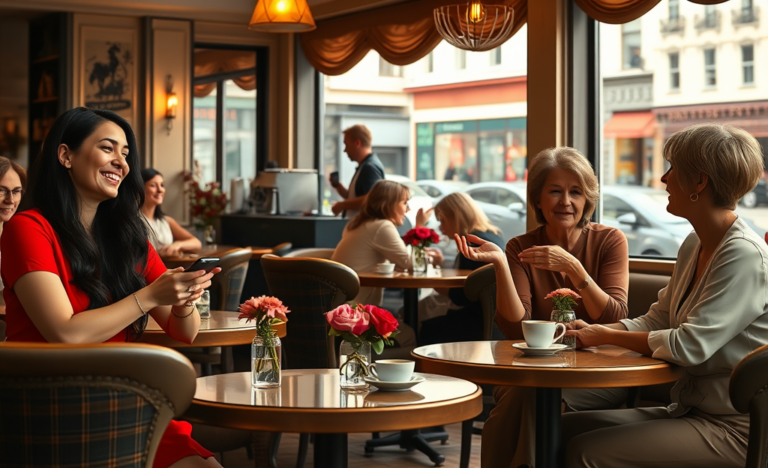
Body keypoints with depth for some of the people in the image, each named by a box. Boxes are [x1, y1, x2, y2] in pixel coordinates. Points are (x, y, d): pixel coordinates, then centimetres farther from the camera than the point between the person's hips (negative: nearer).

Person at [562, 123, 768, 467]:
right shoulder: (694, 246, 11)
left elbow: (690, 345, -23)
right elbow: (656, 320, 15)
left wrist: (606, 336, -12)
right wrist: (593, 330, -2)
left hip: (733, 428, -9)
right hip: (690, 410, 9)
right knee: (562, 429, -2)